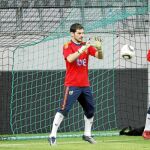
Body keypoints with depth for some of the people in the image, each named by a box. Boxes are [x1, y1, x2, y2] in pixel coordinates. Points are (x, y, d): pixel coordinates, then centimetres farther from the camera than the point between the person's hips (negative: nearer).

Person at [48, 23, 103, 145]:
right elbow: (70, 59, -24)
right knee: (64, 109, -13)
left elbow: (100, 56, 0)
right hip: (72, 84, -6)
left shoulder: (86, 45, 10)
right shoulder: (67, 46, -4)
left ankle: (87, 134, 29)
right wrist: (82, 49, -31)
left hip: (85, 85, 6)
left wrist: (99, 48, -20)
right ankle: (52, 136, -14)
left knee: (90, 110, 13)